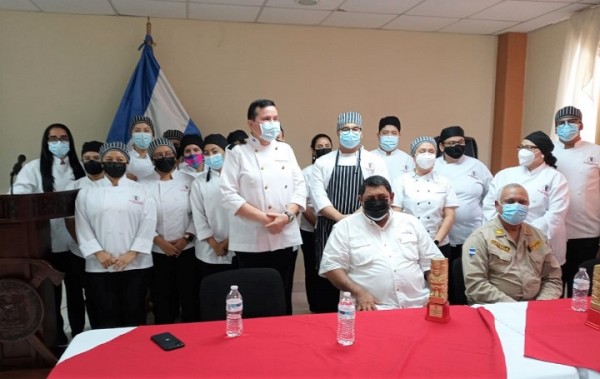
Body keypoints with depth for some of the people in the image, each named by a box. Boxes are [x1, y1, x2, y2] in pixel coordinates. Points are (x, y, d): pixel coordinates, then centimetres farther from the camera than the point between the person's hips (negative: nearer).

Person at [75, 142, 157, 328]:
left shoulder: (140, 191, 6)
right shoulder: (87, 192, 8)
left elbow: (148, 224, -3)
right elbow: (83, 227, 2)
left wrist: (132, 253, -11)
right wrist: (98, 253, -10)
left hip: (135, 264, 0)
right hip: (100, 266, 1)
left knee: (134, 314, 6)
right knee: (107, 316, 4)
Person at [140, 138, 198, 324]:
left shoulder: (189, 181, 3)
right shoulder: (144, 185, 2)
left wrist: (186, 238, -9)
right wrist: (160, 241, -11)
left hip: (187, 249, 0)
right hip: (158, 251, 0)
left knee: (189, 295, 5)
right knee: (162, 297, 8)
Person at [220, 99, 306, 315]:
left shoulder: (285, 150, 10)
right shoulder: (238, 153, -2)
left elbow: (300, 187, 6)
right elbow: (229, 195, -10)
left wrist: (287, 215, -12)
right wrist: (263, 217, -16)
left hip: (286, 237, 4)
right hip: (252, 241, -3)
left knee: (283, 296, 13)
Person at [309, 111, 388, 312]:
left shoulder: (374, 161, 7)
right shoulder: (322, 162, 10)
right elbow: (318, 195, -1)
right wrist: (340, 218, -14)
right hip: (329, 229, 1)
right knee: (328, 279, 3)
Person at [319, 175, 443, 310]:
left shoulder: (411, 222, 14)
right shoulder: (345, 227, 4)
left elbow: (431, 262, 16)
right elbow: (331, 265, -1)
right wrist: (359, 292, -14)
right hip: (373, 308, -4)